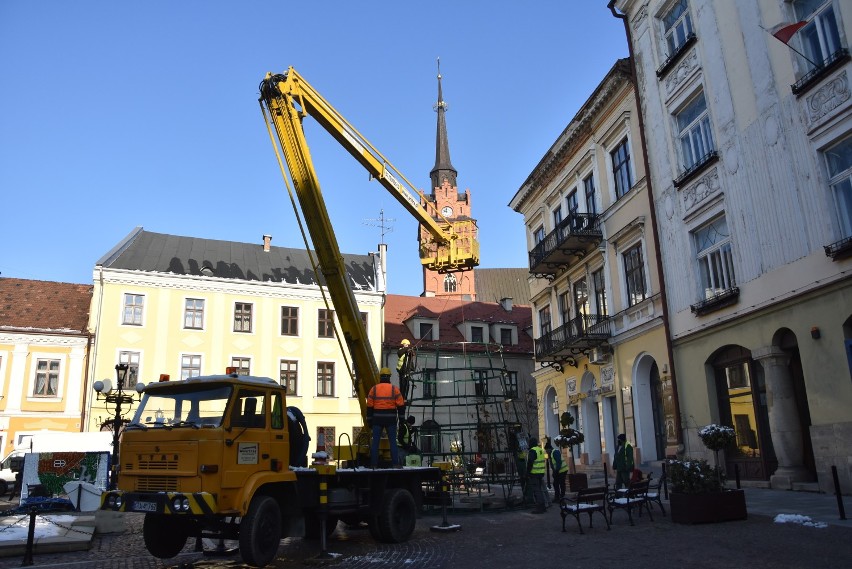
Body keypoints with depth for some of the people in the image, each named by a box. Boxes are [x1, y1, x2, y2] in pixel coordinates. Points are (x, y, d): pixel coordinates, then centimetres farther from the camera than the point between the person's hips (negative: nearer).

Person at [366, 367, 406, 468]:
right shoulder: (394, 389, 0)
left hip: (377, 419, 1)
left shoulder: (374, 389, 3)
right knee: (393, 441, 4)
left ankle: (373, 464, 4)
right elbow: (401, 405, -3)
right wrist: (401, 419, 4)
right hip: (391, 419, -1)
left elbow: (369, 406, 3)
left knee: (375, 442, 5)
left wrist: (369, 420, 9)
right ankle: (395, 463, 0)